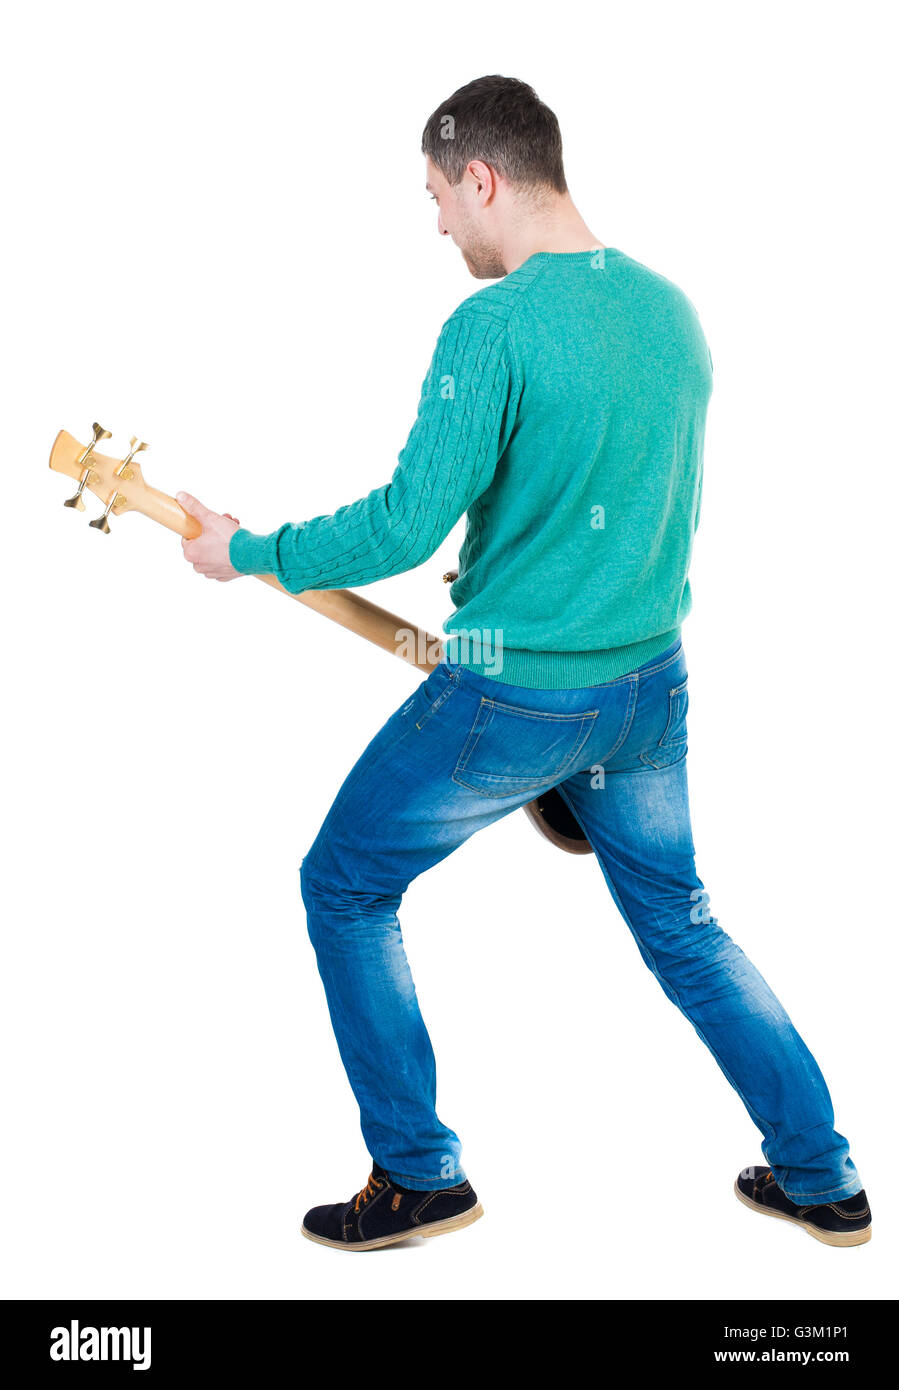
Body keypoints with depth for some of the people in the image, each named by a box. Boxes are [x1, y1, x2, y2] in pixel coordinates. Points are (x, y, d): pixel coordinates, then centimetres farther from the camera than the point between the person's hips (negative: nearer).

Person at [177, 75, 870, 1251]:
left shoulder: (493, 327, -19)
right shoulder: (672, 308, 6)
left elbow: (408, 525, -21)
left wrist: (248, 551, -6)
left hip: (516, 700, -7)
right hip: (652, 683, 7)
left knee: (345, 889, 13)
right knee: (682, 925, 23)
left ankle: (419, 1176, 19)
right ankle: (824, 1182, 29)